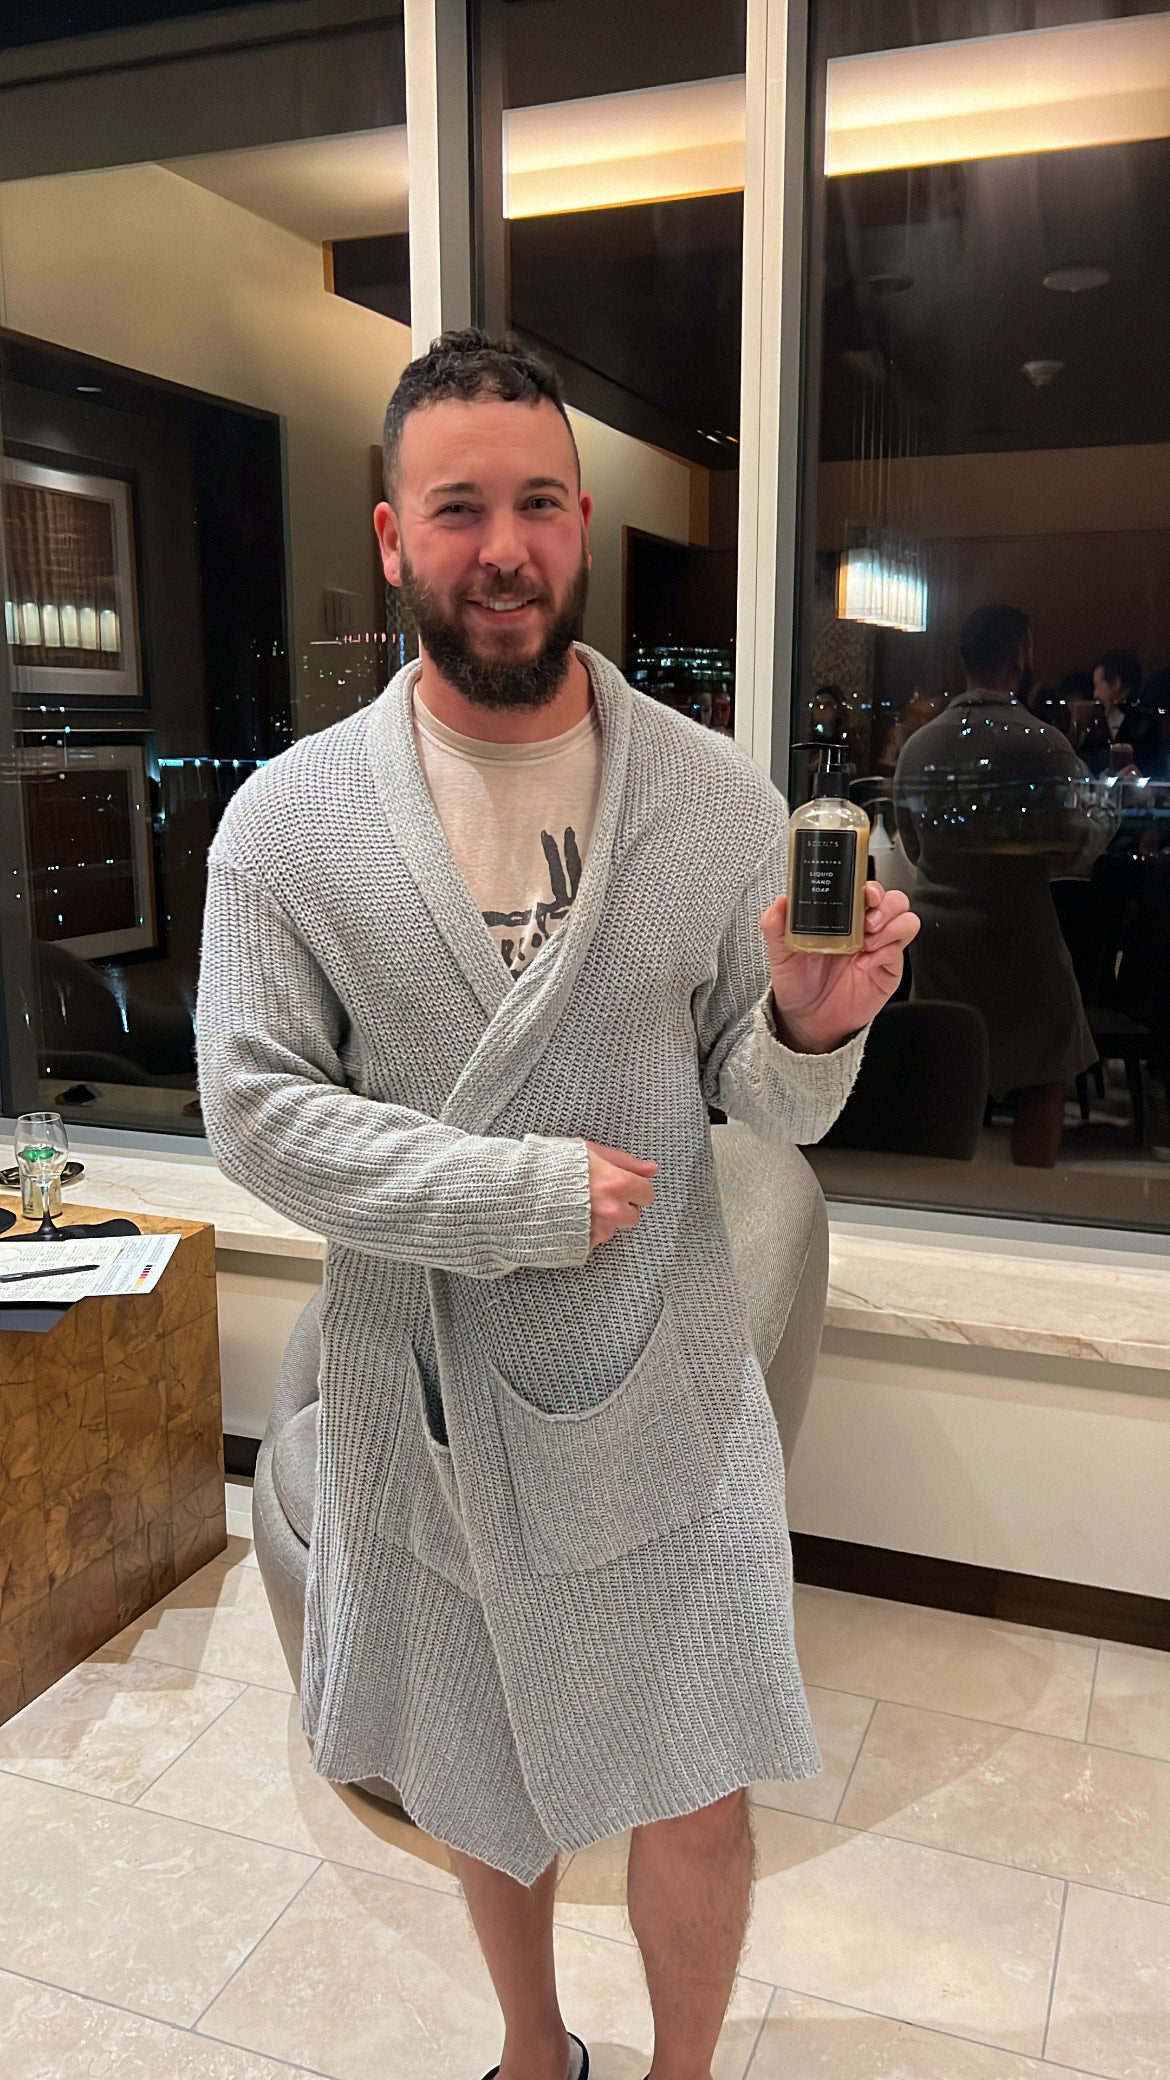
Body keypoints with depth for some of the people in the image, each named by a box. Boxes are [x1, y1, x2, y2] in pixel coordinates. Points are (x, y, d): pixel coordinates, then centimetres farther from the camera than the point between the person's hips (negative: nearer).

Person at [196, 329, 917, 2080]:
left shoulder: (722, 800, -6)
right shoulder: (287, 819, -9)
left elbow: (763, 1105, -2)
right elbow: (257, 1109, -11)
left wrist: (812, 1029, -25)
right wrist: (520, 1195, -20)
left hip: (662, 1388, 0)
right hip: (423, 1389, 1)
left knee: (699, 1804, 12)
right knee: (477, 1781, 22)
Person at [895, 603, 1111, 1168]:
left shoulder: (918, 745, 1)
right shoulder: (1042, 745, -14)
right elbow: (1079, 850, -11)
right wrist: (1101, 815, 8)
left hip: (936, 928, 5)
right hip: (1016, 932, -5)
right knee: (1044, 1075, 11)